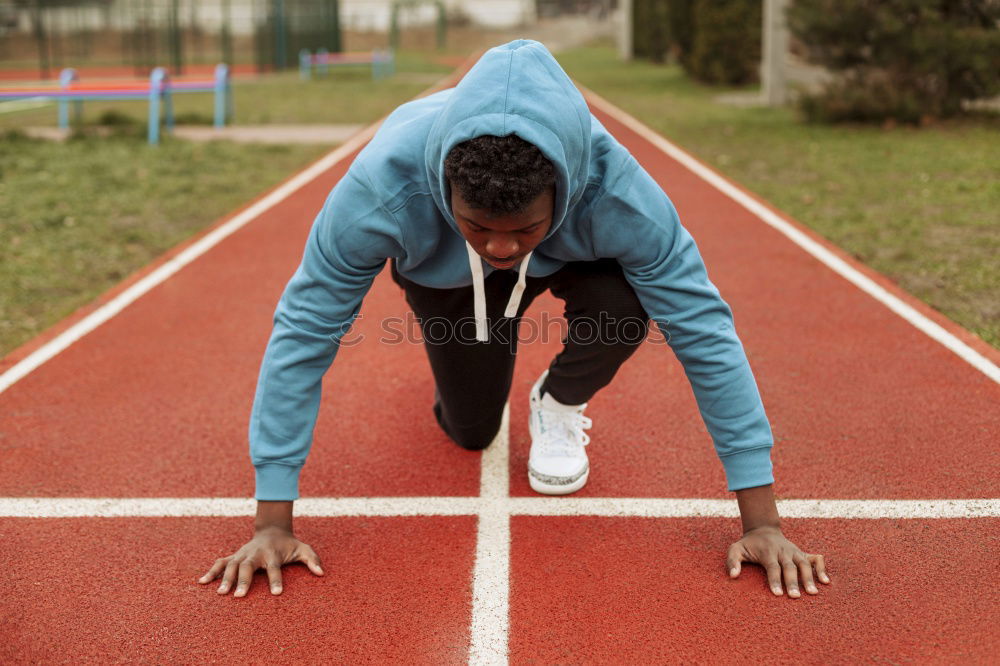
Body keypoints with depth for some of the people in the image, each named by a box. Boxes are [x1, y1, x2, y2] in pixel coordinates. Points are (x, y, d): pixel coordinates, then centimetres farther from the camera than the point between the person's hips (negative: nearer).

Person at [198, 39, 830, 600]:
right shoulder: (382, 186, -43)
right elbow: (304, 333, -35)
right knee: (470, 431, 5)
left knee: (624, 304, -32)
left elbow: (703, 330, -35)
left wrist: (762, 522, -34)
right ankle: (469, 354, 40)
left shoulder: (616, 189, -42)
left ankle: (560, 404, 3)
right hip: (442, 274, 1)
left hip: (569, 257, 0)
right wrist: (272, 524, -33)